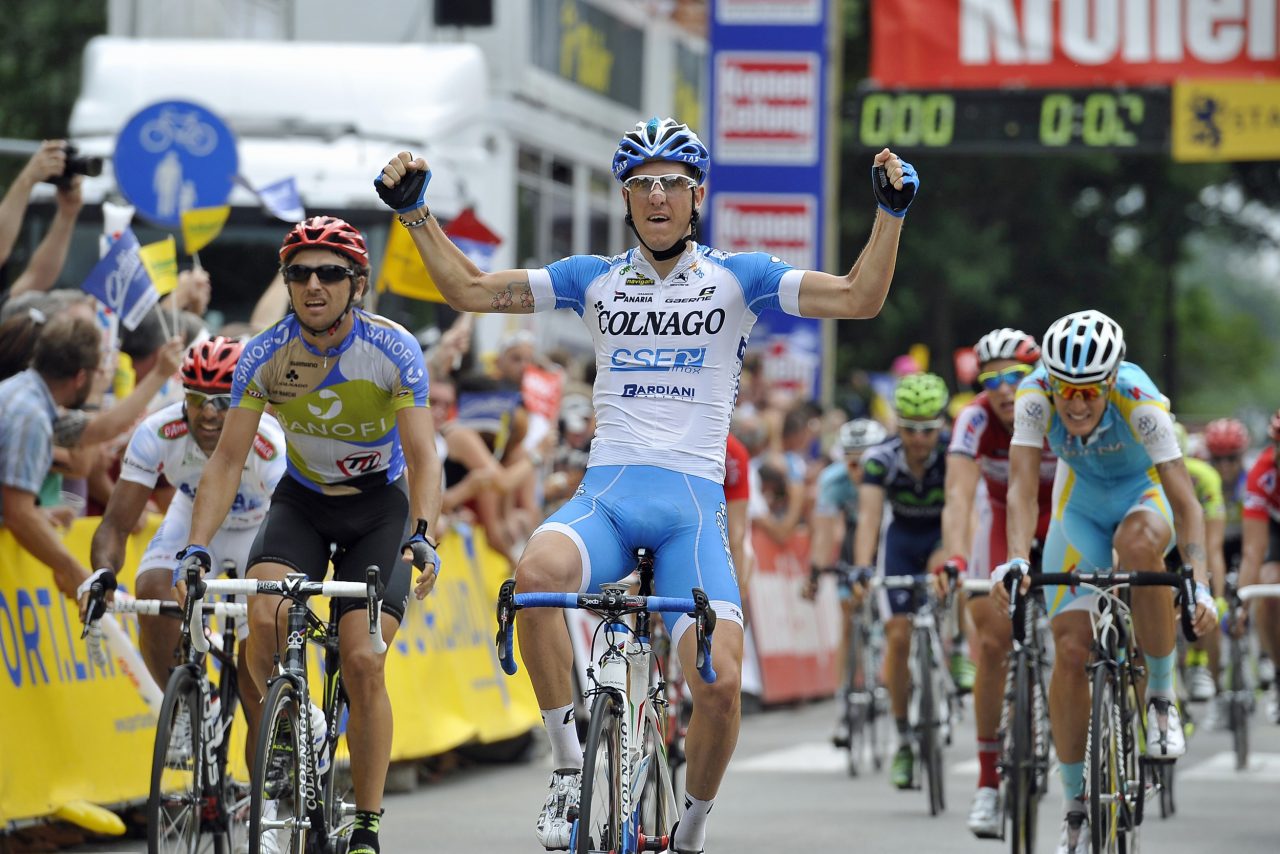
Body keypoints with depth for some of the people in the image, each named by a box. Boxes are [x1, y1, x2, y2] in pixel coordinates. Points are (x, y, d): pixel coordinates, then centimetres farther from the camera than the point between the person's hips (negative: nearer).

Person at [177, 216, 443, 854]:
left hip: (379, 504, -2)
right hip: (302, 501, 2)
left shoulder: (394, 350, -21)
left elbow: (423, 458, -25)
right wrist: (197, 547, -27)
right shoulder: (264, 354, -15)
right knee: (265, 619, -27)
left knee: (363, 661, -16)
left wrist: (421, 535, -42)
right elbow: (229, 458, -15)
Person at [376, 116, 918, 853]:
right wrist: (416, 212, 6)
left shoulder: (738, 278, 9)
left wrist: (892, 211, -11)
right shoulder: (595, 280, 14)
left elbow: (859, 299, 0)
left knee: (721, 684, -19)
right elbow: (470, 289, 14)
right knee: (538, 572, -36)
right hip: (606, 493, 1)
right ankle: (571, 765, -20)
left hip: (693, 502, -1)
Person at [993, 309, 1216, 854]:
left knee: (1139, 542, -39)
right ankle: (1075, 807, 5)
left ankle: (1161, 693, -18)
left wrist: (1199, 585, -47)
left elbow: (1184, 499, -36)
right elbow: (1023, 486, -32)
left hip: (1147, 494, -2)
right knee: (1070, 650, -9)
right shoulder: (1035, 397, -28)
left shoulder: (1139, 400, -33)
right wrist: (1016, 561, -49)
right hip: (1081, 503, 2)